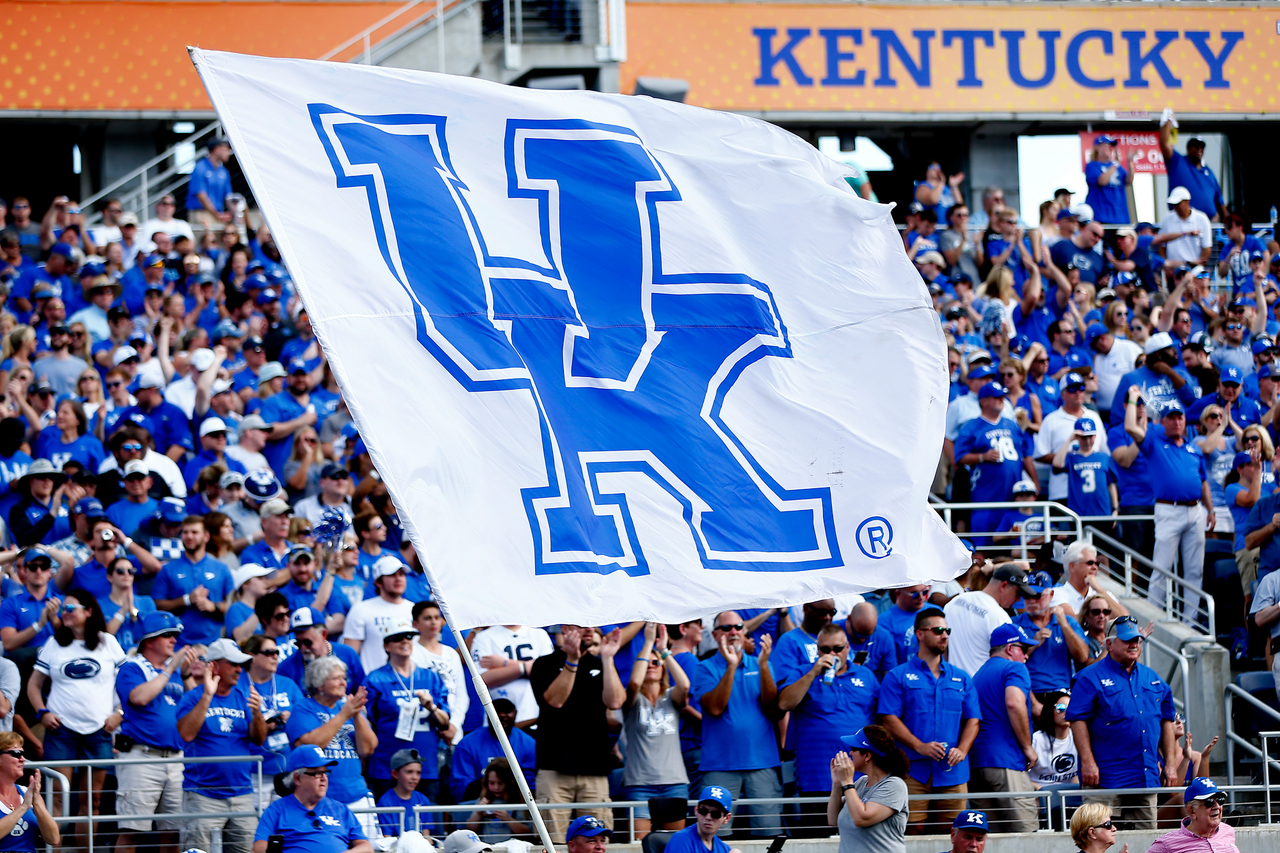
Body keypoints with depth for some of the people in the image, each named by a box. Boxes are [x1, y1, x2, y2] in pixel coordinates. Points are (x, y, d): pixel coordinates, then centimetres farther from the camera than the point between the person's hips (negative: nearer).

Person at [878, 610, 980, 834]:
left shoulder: (962, 678, 18)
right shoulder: (898, 677, 7)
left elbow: (972, 720, 13)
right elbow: (889, 719, -2)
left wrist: (962, 750, -6)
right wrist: (920, 746, -15)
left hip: (953, 772, 3)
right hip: (914, 771, -3)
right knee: (912, 834, -8)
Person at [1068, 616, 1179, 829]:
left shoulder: (1152, 679, 17)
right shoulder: (1091, 677, -2)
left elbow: (1166, 722, 20)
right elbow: (1078, 721, -8)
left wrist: (1170, 764, 12)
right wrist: (1087, 762, -16)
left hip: (1147, 778, 6)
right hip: (1106, 776, -6)